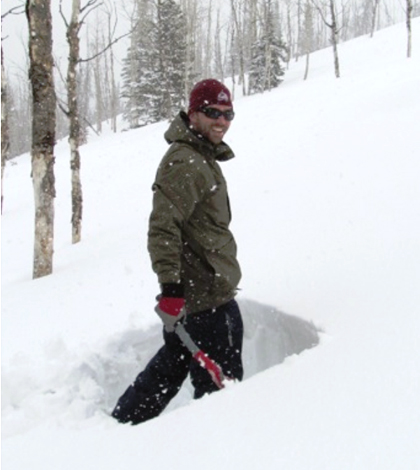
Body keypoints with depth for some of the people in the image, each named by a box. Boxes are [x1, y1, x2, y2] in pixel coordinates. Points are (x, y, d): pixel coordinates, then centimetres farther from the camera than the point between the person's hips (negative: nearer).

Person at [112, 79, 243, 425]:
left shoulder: (203, 159, 17)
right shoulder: (185, 163, -17)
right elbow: (163, 228, -25)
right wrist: (171, 288, -29)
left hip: (192, 292, 11)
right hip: (206, 296, -10)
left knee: (171, 367, 20)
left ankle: (121, 426, 30)